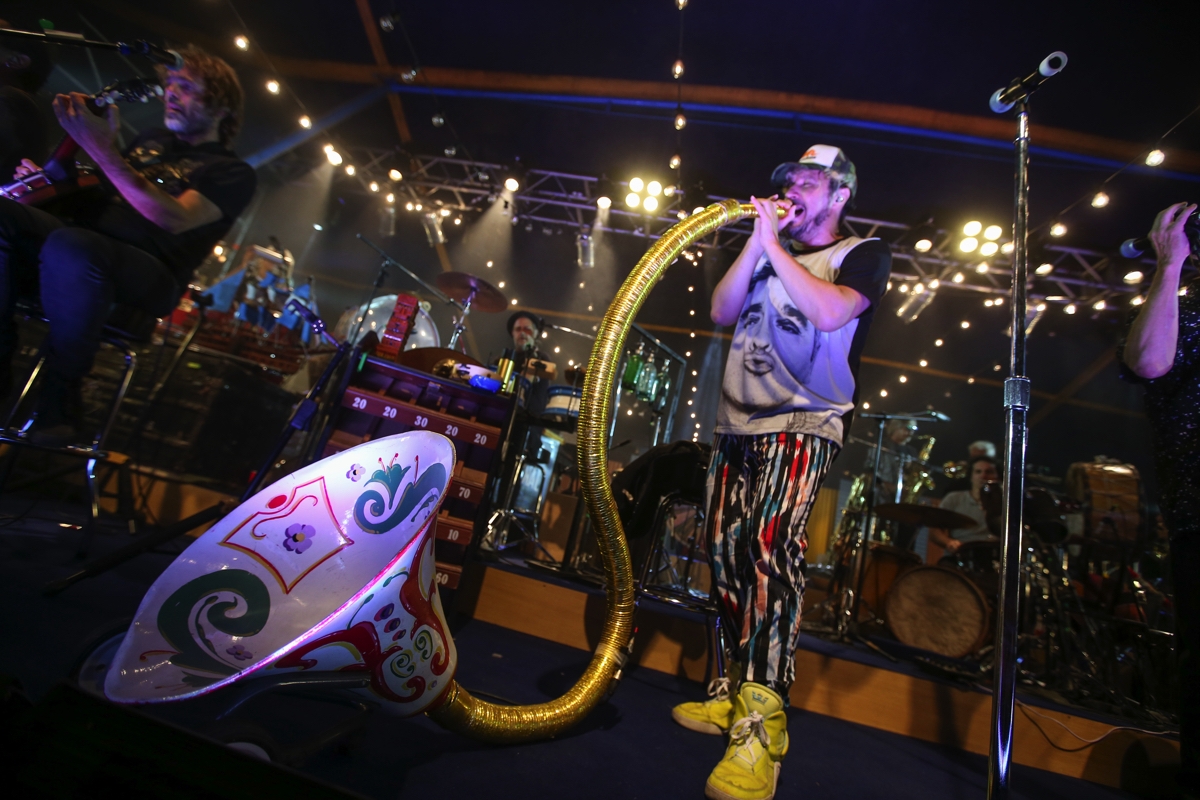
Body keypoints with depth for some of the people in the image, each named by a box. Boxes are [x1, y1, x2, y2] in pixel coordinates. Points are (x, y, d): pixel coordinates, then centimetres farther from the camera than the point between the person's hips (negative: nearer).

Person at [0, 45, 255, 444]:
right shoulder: (151, 140, 25)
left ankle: (60, 393, -19)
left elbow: (174, 220, -16)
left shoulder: (232, 172, 1)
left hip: (149, 277, -7)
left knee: (70, 246, -37)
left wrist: (103, 151, -20)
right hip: (86, 243, 7)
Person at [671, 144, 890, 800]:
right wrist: (758, 240, 3)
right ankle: (738, 690, 18)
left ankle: (761, 723, -15)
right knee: (728, 552, 3)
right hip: (737, 424, 6)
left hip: (802, 426, -5)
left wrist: (775, 245, -7)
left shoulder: (864, 254, 8)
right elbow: (722, 311, 8)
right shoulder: (770, 250, 23)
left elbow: (830, 312, -14)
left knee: (771, 548, -23)